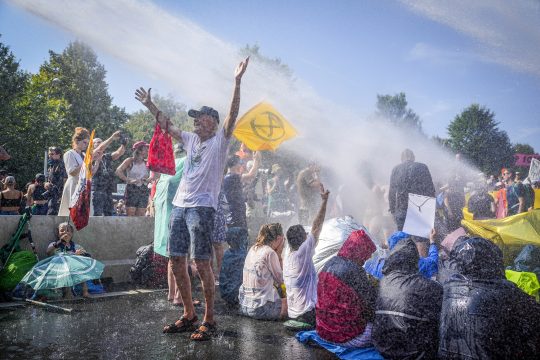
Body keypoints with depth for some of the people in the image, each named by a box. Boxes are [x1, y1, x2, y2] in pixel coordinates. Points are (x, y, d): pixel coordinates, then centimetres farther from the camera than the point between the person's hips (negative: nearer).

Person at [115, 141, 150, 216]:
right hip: (132, 189, -3)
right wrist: (129, 180, -20)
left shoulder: (146, 163, 10)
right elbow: (118, 171, -10)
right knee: (130, 216, -6)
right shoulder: (130, 161, 1)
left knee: (141, 216, 0)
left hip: (143, 190, 4)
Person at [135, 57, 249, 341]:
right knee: (177, 261, 8)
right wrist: (149, 105, 33)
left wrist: (237, 82, -21)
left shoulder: (220, 139, 1)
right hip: (179, 205, 8)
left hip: (202, 207, -8)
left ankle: (209, 320, 4)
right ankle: (189, 315, 21)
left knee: (202, 263, -8)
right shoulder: (190, 139, 20)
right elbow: (167, 125, 31)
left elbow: (233, 115, -12)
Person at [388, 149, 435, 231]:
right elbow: (430, 190, -1)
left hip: (401, 212, 1)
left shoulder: (395, 170, 5)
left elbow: (391, 193, 7)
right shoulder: (422, 167, 1)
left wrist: (393, 211, 15)